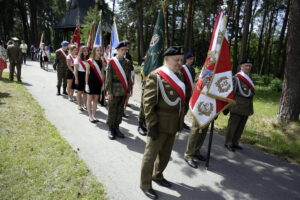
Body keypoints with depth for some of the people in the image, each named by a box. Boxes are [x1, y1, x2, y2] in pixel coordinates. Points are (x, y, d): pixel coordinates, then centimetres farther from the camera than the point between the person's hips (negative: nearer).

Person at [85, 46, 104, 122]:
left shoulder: (101, 61, 7)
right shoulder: (89, 61, -6)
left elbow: (102, 73, 9)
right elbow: (87, 73, -5)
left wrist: (103, 83, 6)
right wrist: (86, 83, -8)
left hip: (98, 82, 4)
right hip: (91, 81, -4)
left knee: (96, 99, 9)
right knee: (90, 99, 4)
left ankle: (93, 115, 18)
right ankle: (90, 116, 12)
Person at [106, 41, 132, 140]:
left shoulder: (127, 62, 8)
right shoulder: (111, 61, -4)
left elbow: (128, 77, 10)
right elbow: (108, 78, -7)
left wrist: (128, 90, 6)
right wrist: (109, 91, -10)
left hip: (123, 91, 4)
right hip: (114, 91, -4)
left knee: (120, 111, 10)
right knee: (112, 110, 5)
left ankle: (116, 128, 24)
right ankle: (110, 129, 18)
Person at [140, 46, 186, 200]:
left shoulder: (179, 75, 9)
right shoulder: (156, 76, -15)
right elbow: (148, 102, -18)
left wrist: (180, 120, 14)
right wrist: (152, 124, -20)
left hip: (173, 124, 8)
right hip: (159, 124, -7)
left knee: (166, 153, 22)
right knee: (151, 154, 8)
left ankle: (157, 175, 44)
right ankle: (145, 184, 26)